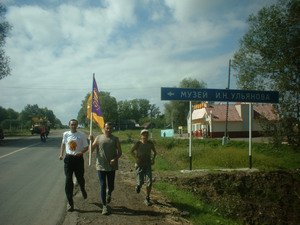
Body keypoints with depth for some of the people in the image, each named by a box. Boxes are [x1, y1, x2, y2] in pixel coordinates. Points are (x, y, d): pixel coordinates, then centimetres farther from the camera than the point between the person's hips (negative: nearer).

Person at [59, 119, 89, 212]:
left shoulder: (82, 135, -8)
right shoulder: (66, 134, 1)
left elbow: (86, 147, -4)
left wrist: (81, 152, -23)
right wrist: (61, 154, 9)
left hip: (78, 159, -2)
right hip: (68, 158, 2)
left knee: (80, 178, 10)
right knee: (68, 180, -1)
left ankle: (83, 190, 46)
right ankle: (70, 202, 7)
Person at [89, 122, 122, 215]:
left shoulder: (115, 139, 1)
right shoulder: (98, 138, 0)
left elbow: (119, 152, 1)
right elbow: (91, 149, -4)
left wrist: (115, 159, -18)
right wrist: (91, 141, -21)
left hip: (112, 167, 1)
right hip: (101, 166, -1)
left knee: (111, 186, 10)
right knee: (102, 186, 1)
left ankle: (109, 194, 46)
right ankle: (104, 206, 12)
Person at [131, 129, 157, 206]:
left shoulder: (150, 143, -2)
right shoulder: (138, 143, -11)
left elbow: (154, 152, 12)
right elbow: (132, 151, -6)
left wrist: (153, 159, -2)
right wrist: (136, 158, -19)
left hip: (148, 164, 2)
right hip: (139, 164, -2)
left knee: (149, 183, -7)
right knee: (140, 182, -2)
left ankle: (147, 199, 9)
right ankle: (138, 185, 38)